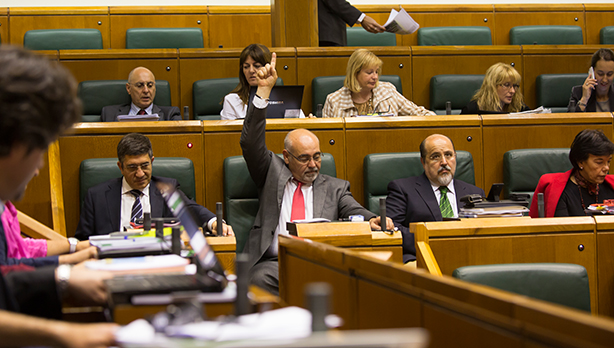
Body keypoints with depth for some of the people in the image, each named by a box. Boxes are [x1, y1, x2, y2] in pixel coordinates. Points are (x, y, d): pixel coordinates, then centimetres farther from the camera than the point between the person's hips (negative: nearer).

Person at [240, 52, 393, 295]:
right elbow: (251, 143, 7)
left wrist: (374, 221, -17)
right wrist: (263, 90, 0)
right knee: (261, 280, -34)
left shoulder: (335, 188, 22)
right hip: (274, 262, -1)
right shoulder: (273, 173, 19)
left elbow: (357, 214, 10)